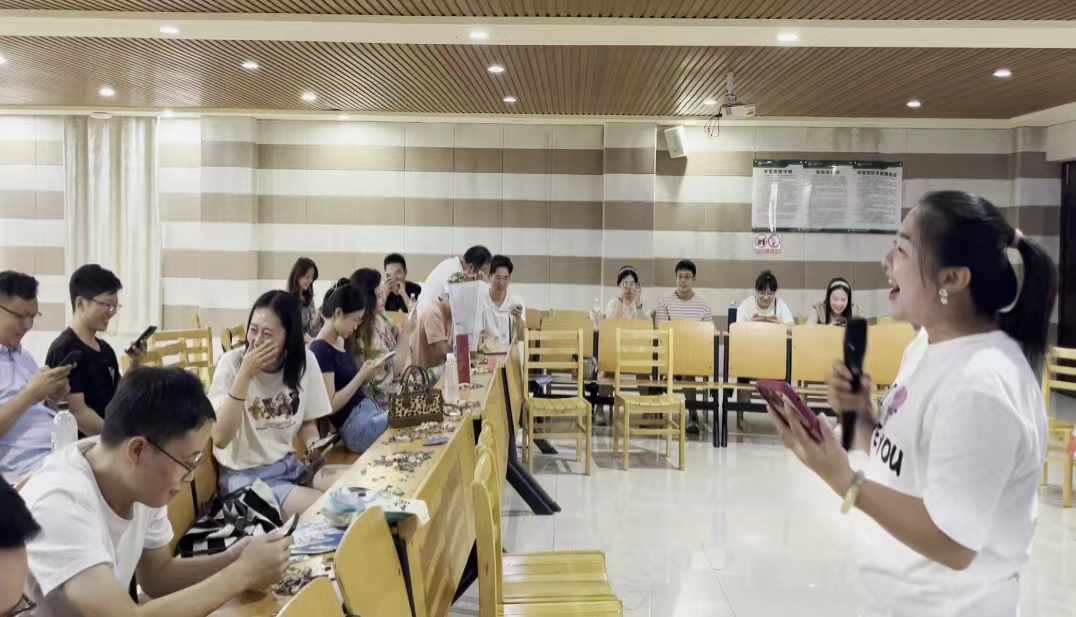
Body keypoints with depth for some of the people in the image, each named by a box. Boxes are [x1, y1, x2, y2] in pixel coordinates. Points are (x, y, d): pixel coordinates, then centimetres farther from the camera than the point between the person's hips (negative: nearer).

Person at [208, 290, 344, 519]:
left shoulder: (305, 360, -3)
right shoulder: (232, 363, -15)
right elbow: (220, 439, -24)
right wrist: (245, 375, -28)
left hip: (290, 465, 5)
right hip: (245, 475, -5)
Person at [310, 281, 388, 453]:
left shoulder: (342, 342, 13)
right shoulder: (321, 350, -13)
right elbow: (330, 405, -16)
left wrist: (365, 374, -1)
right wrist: (362, 376, -16)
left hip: (369, 408, 9)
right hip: (354, 426, -9)